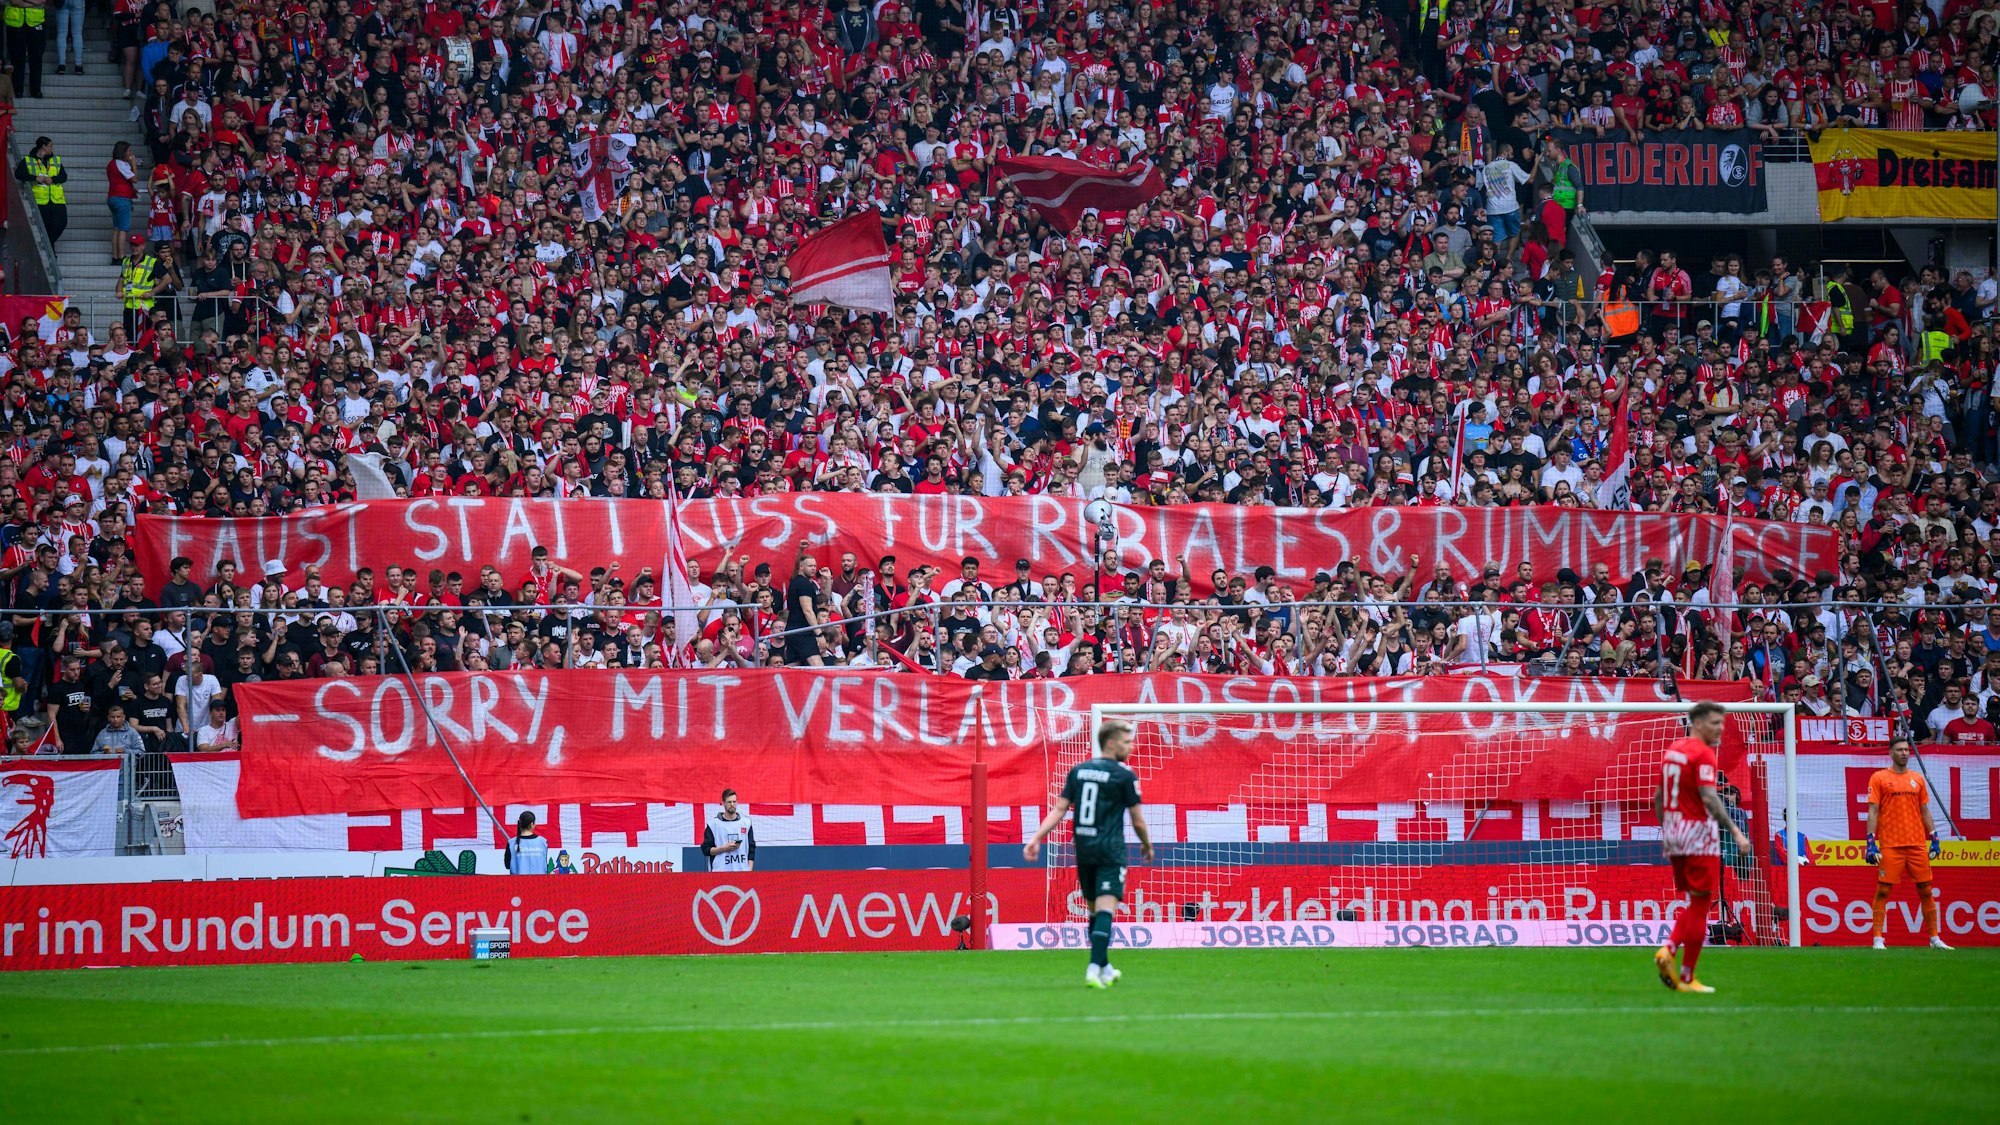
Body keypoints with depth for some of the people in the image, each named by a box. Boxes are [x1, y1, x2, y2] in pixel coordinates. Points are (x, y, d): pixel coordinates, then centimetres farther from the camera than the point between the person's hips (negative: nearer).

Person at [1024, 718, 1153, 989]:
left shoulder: (1078, 771, 9)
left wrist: (1037, 838, 3)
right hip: (1110, 850, -6)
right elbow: (1137, 820, -1)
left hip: (1083, 849, 6)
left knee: (1095, 909, 18)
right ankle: (1095, 969, -26)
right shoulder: (1125, 775, -6)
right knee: (1105, 908, -12)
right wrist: (1147, 845, 16)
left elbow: (1059, 809, 3)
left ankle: (1104, 968, 28)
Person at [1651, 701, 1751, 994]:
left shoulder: (1672, 750, 13)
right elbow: (1708, 797, -24)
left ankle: (1669, 949, -5)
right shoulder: (1702, 754, -13)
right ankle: (1687, 978, -1)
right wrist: (1735, 831, -26)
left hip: (1674, 834, 8)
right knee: (1700, 905, -1)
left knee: (1696, 902, 17)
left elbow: (1658, 797, 19)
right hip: (1698, 832, -8)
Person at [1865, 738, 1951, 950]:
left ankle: (1934, 938, 11)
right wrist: (1871, 843, -9)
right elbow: (1873, 811, -2)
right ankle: (1878, 939, -4)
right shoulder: (1879, 778, 2)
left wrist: (1934, 839, 10)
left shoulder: (1917, 779, 14)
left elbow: (1925, 811, 18)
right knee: (1883, 891, -5)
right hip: (1890, 845, -4)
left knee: (1926, 891, 5)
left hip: (1918, 845, 4)